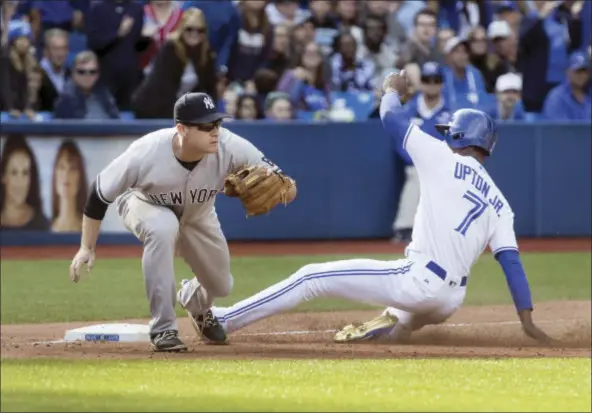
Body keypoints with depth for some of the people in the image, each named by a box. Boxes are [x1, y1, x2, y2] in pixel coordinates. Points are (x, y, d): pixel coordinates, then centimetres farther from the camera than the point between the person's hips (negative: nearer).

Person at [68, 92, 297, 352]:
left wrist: (284, 187, -56)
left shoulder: (228, 147, -36)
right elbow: (99, 194, -26)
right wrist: (87, 248, -22)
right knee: (163, 228, -38)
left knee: (221, 286, 9)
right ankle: (163, 329, -25)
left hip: (197, 214, 4)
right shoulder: (146, 154, -40)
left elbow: (271, 172, -31)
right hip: (143, 203, -4)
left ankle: (194, 301, 51)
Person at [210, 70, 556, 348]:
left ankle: (226, 319, 1)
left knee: (312, 277, 0)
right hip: (450, 302, 6)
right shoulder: (499, 204, 15)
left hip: (419, 281, -6)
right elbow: (512, 260, 6)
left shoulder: (444, 159, 1)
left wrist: (393, 90, 27)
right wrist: (527, 319, 2)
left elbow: (391, 117, 5)